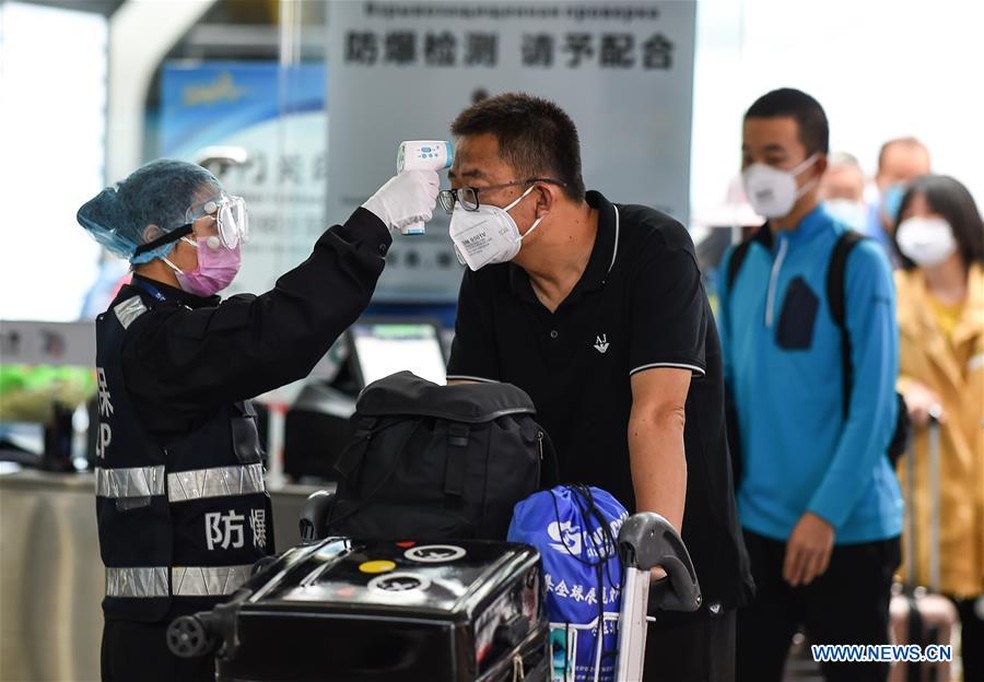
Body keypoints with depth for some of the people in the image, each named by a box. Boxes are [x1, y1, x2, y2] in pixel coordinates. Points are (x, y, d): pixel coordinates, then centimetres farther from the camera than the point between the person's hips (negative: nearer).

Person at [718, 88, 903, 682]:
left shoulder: (858, 263, -9)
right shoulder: (740, 265, 8)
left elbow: (873, 407, -14)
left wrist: (825, 514, -19)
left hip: (847, 530, -5)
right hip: (757, 524, 5)